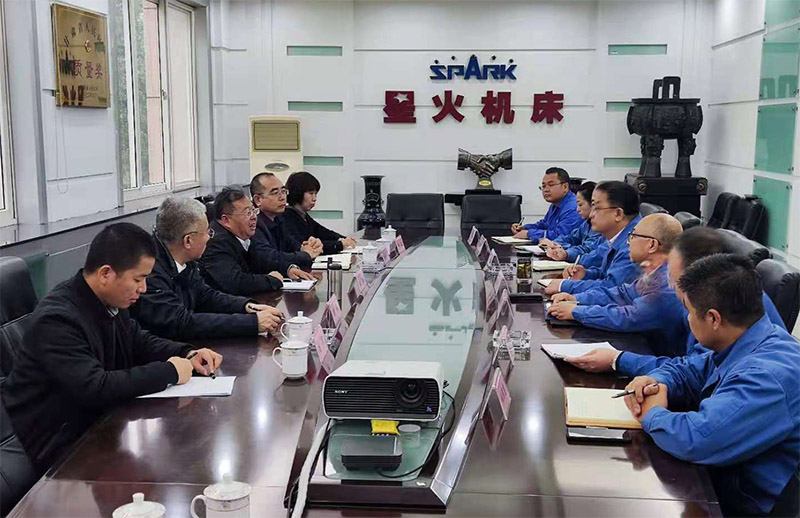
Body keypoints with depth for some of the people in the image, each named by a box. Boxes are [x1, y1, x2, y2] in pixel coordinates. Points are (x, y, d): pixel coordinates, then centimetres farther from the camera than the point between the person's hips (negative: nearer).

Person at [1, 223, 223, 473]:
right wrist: (168, 371, -26)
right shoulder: (57, 321, -27)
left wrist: (188, 355, -3)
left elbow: (138, 340, 15)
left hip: (97, 418, 8)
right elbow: (95, 388, -35)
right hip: (59, 442, -8)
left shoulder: (109, 301, -1)